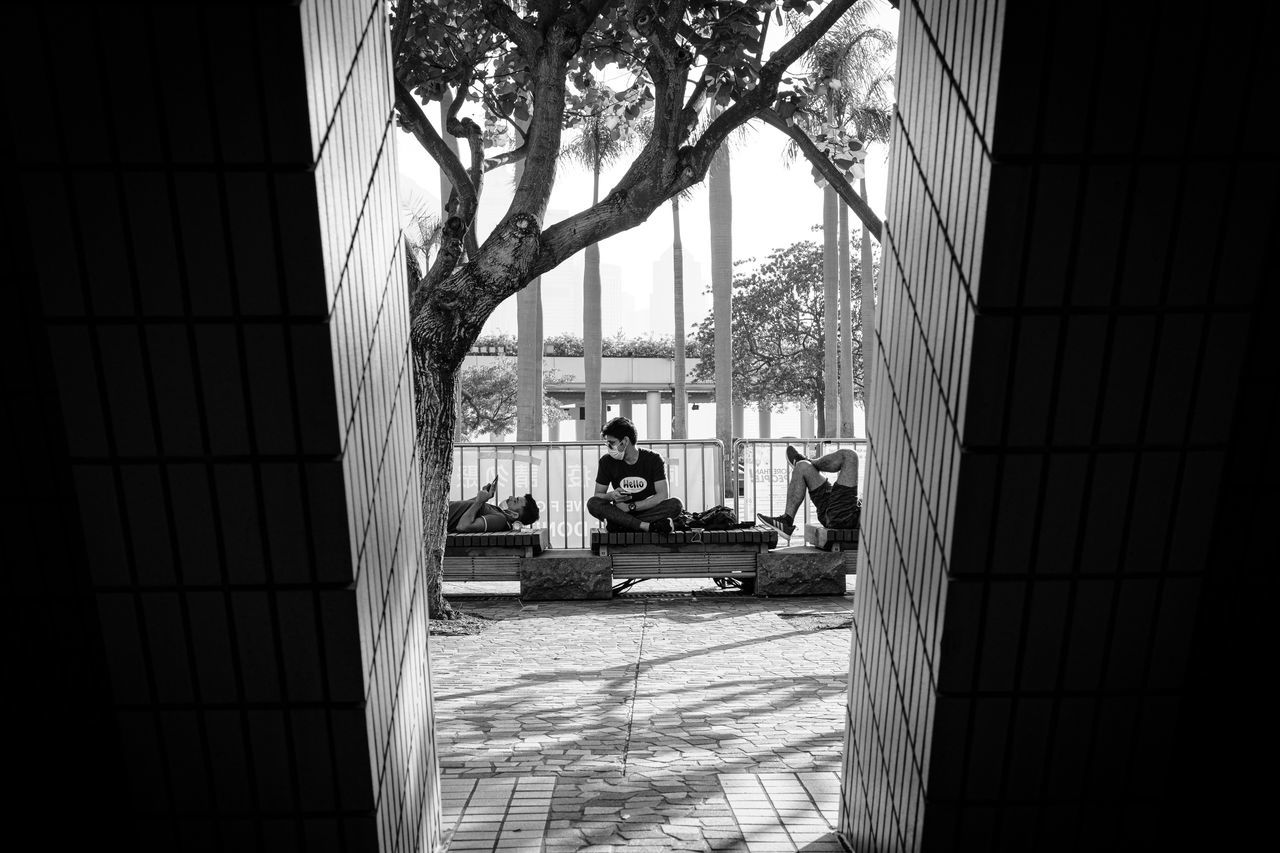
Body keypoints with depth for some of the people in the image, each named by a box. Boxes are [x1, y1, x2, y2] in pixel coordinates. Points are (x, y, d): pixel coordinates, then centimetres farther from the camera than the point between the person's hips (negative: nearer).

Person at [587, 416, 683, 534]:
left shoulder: (653, 459, -6)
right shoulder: (607, 461, 0)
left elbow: (663, 496, -13)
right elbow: (598, 494, 2)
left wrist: (631, 506, -19)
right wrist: (611, 496, -22)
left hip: (649, 511, -1)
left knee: (675, 504, -29)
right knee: (592, 503, -25)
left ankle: (619, 524, -29)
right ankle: (647, 526, -34)